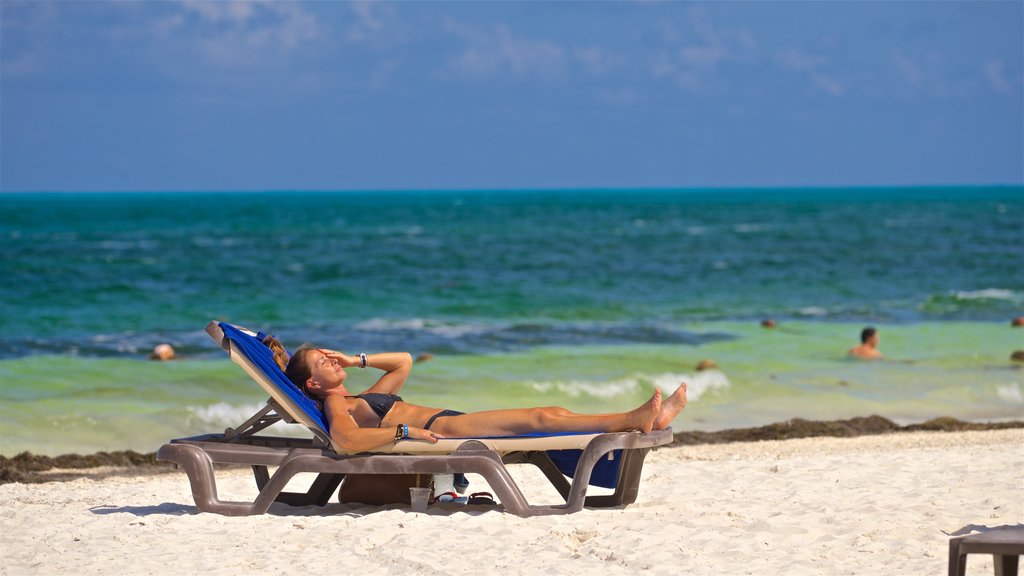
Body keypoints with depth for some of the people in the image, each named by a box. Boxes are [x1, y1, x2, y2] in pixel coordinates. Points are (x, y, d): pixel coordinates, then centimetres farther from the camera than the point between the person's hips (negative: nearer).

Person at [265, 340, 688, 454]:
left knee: (552, 414, -6)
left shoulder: (361, 400, 30)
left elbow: (403, 363, 41)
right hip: (442, 430, -10)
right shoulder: (336, 408, 1)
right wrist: (405, 431, -25)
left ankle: (641, 419, -17)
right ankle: (635, 419, -30)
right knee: (540, 418, -22)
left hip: (449, 423, 10)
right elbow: (346, 442, -24)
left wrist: (356, 361, 30)